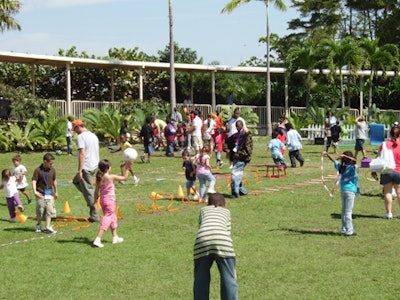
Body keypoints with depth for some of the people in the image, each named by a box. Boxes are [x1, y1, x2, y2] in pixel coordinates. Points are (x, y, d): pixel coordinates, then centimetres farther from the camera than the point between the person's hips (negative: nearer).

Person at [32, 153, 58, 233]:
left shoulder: (52, 170, 4)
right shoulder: (38, 170, -10)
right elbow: (34, 181, -12)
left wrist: (56, 192, 23)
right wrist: (35, 191, -25)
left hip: (50, 193, 4)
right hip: (41, 194, -4)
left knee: (49, 210, -2)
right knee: (40, 210, 4)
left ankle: (47, 227, 0)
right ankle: (38, 225, 26)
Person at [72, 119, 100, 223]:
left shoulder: (81, 137, -14)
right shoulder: (94, 135, 14)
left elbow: (82, 154, -21)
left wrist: (80, 170, -21)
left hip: (86, 167, -9)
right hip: (94, 166, 9)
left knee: (88, 191, -1)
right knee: (76, 181, 26)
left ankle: (94, 216, 2)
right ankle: (92, 199, 15)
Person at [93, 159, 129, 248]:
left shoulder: (99, 178, 1)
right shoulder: (111, 177, -15)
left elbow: (96, 191, 5)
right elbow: (125, 177, -5)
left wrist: (95, 200, 17)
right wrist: (127, 168, 2)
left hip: (102, 200, 7)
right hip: (110, 200, -7)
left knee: (113, 218, 23)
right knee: (107, 218, -5)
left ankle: (115, 237, 34)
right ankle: (97, 239, -16)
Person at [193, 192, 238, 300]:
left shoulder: (203, 209, 35)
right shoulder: (226, 211, 34)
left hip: (202, 242, 1)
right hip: (221, 240, -1)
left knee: (201, 280, 13)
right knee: (229, 280, 6)